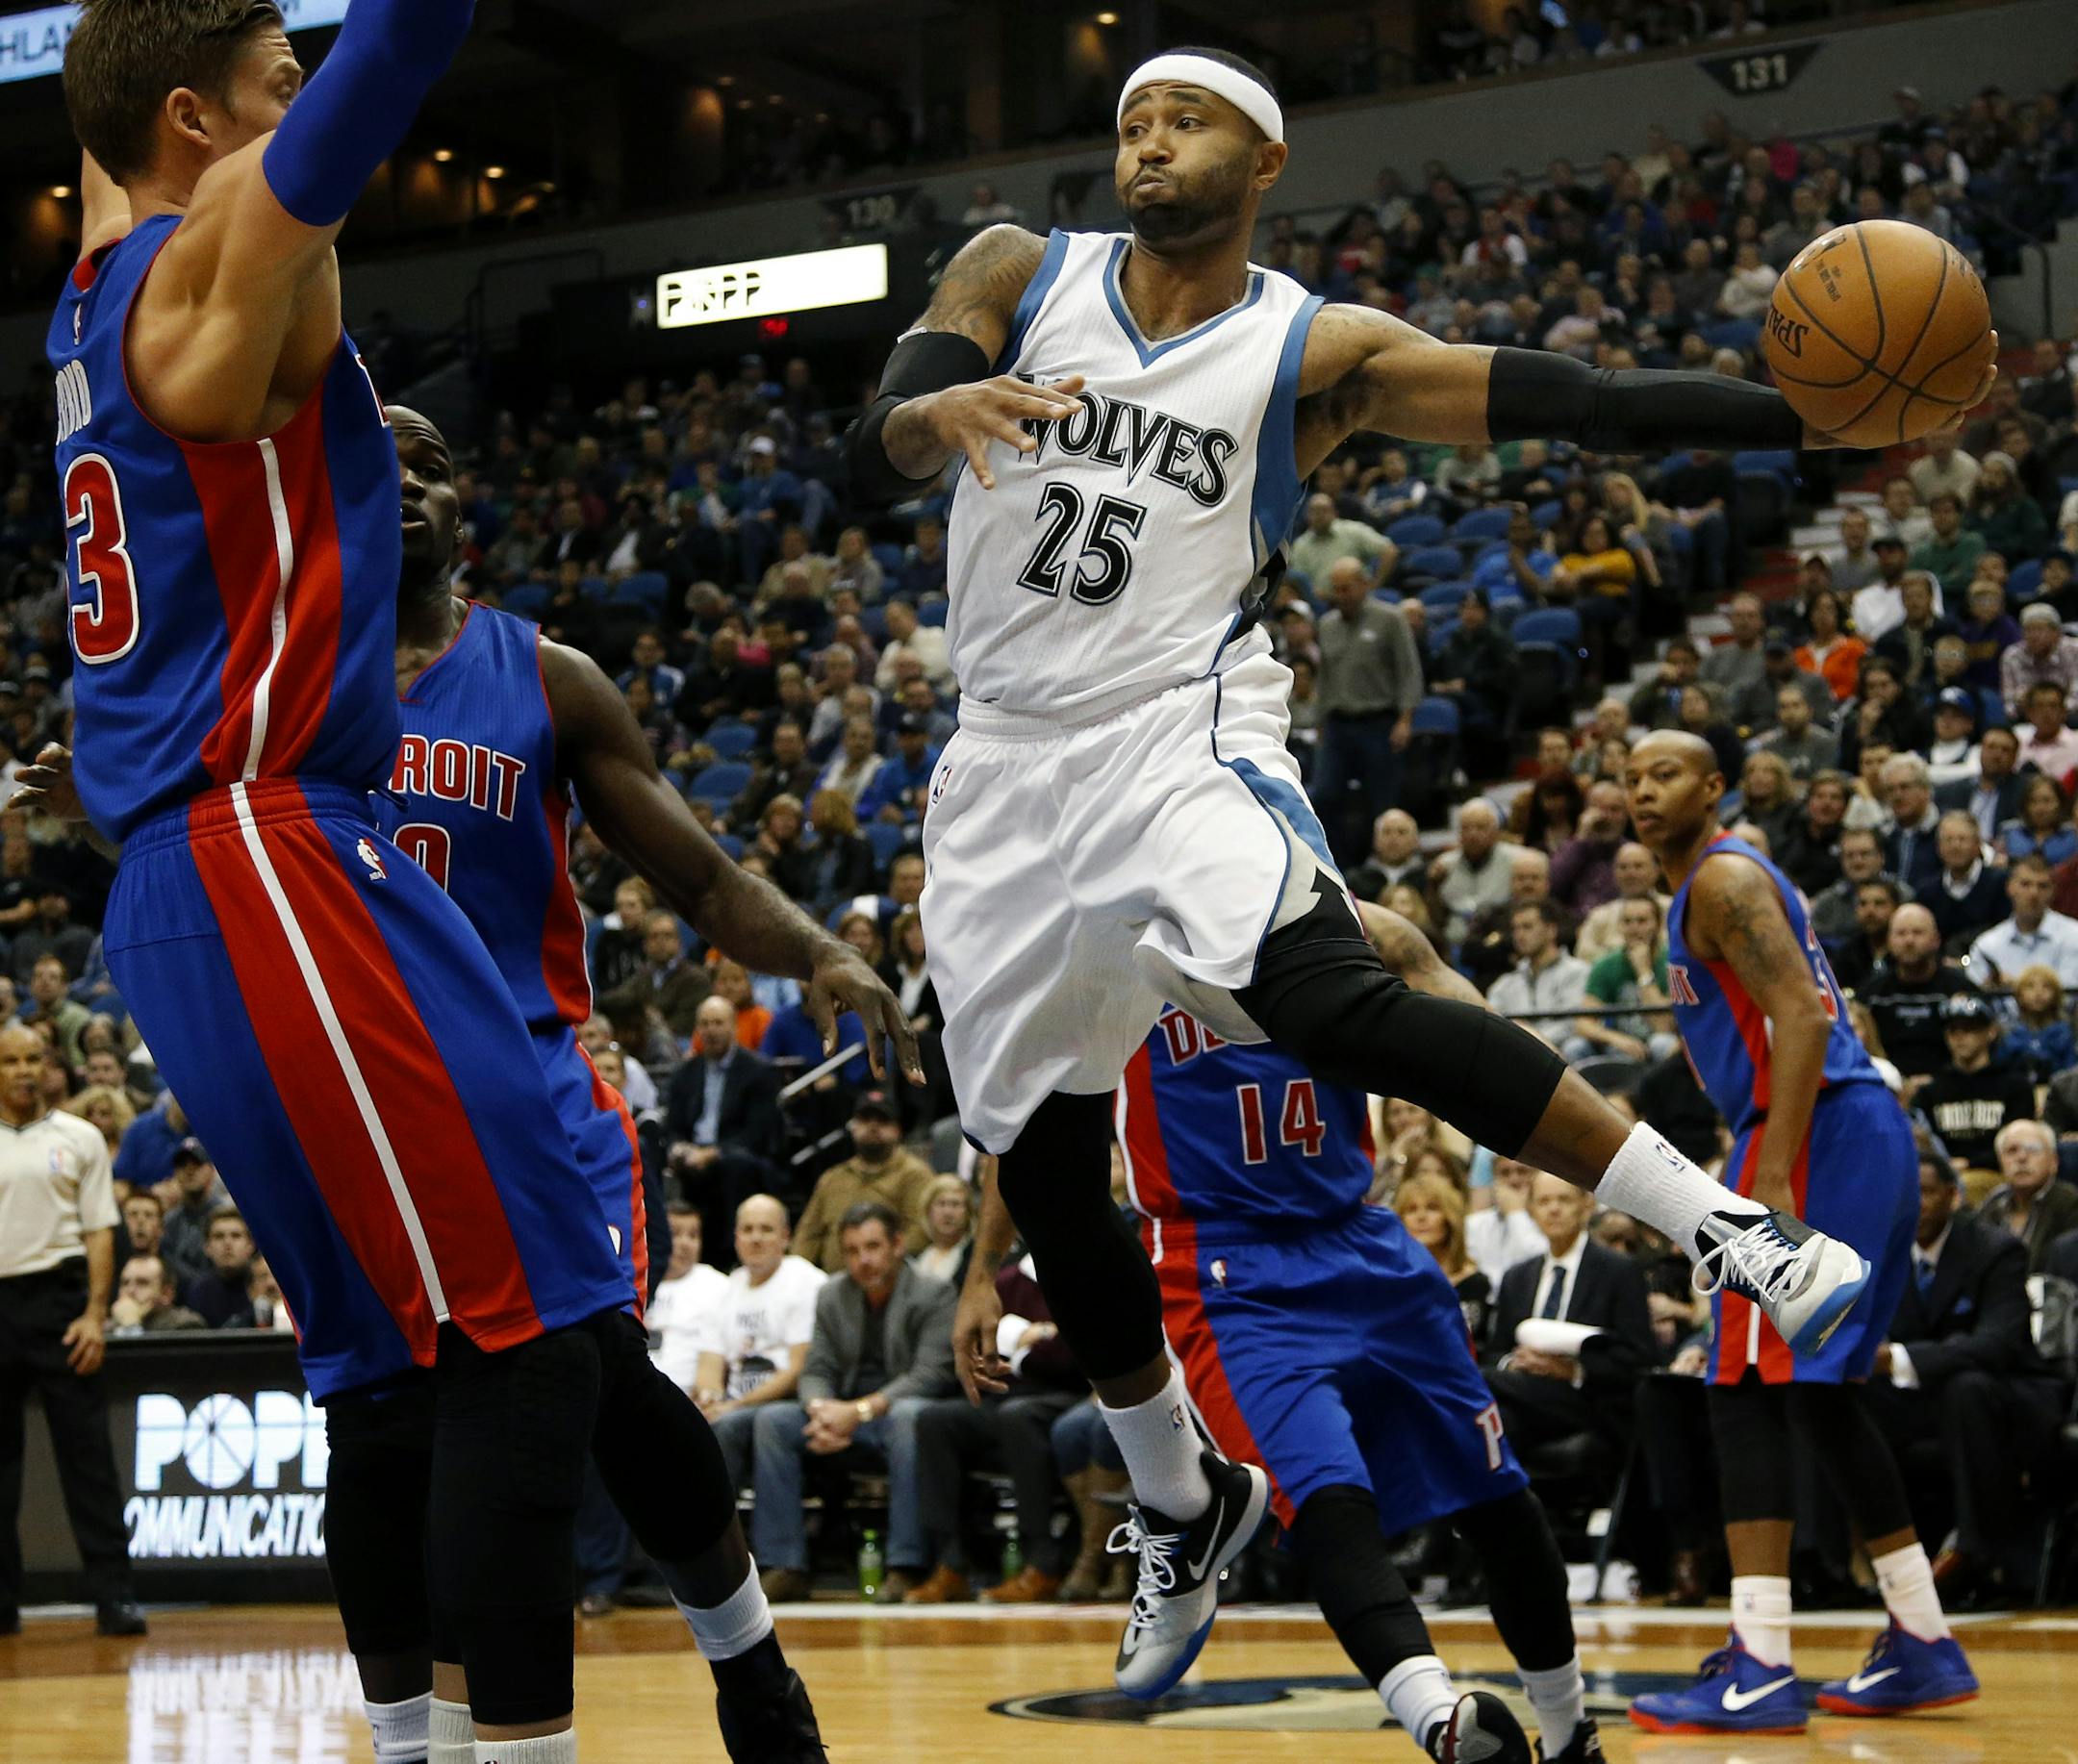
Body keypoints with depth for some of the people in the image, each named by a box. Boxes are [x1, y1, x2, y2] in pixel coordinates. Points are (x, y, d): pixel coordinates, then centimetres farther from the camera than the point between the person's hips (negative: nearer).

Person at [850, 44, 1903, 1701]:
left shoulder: (1317, 351, -2)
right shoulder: (1018, 275, 4)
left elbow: (1578, 402, -10)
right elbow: (866, 464, -8)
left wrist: (1820, 416, -22)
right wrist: (935, 412, -33)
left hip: (1179, 737, -4)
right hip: (1007, 766, 4)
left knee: (1333, 1001, -32)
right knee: (1043, 1166, 9)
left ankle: (1731, 1228, -29)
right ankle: (1186, 1510, 30)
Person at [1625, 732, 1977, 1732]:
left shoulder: (1722, 880, -8)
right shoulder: (1718, 886, 24)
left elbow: (1801, 1021, -19)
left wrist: (1772, 1181, -25)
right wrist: (1759, 1175, 27)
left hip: (1816, 1135, -11)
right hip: (1867, 1134, 11)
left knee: (1747, 1393, -12)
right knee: (1820, 1395, 17)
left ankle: (1760, 1671, -16)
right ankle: (1923, 1648, 21)